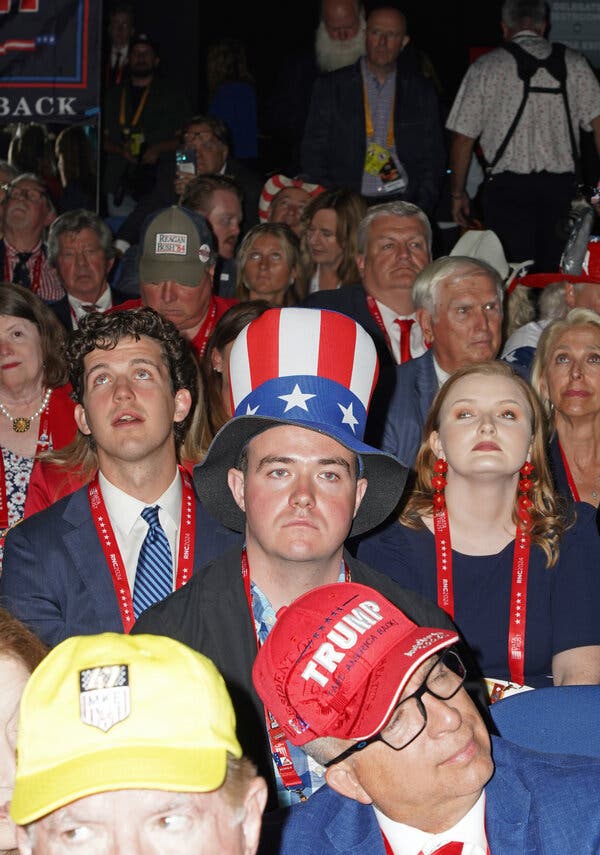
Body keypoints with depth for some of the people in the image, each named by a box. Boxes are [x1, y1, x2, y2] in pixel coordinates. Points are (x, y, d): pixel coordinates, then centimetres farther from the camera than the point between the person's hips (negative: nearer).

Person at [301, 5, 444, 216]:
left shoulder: (422, 91, 12)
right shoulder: (329, 86, 8)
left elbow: (433, 158, 14)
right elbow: (313, 154, 7)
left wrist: (422, 212, 1)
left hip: (403, 205, 1)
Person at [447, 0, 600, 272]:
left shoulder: (486, 67, 1)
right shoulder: (575, 63, 8)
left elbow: (463, 138, 1)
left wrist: (457, 193, 11)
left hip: (507, 186, -2)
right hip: (561, 185, 2)